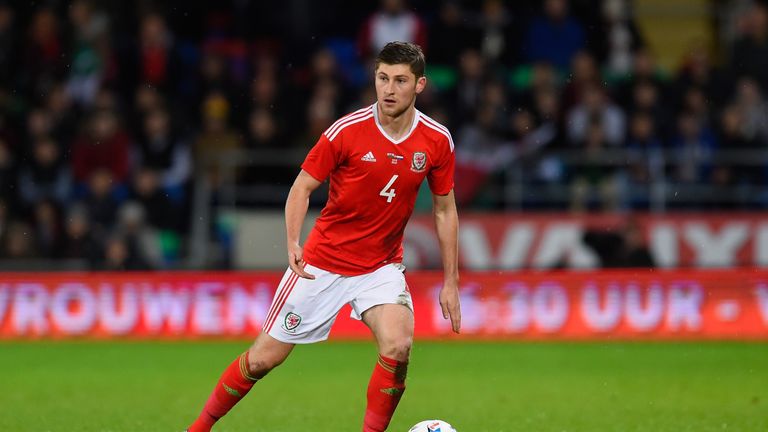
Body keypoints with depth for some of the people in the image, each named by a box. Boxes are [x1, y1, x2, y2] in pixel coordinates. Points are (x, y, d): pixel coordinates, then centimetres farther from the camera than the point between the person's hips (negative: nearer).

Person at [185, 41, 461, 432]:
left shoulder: (437, 141, -7)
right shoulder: (347, 131, -16)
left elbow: (445, 209, 5)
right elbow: (301, 188, -7)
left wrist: (450, 282, 4)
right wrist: (292, 243, -23)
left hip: (381, 267, 2)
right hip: (322, 263, -2)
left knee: (398, 347, -26)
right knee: (264, 357, 3)